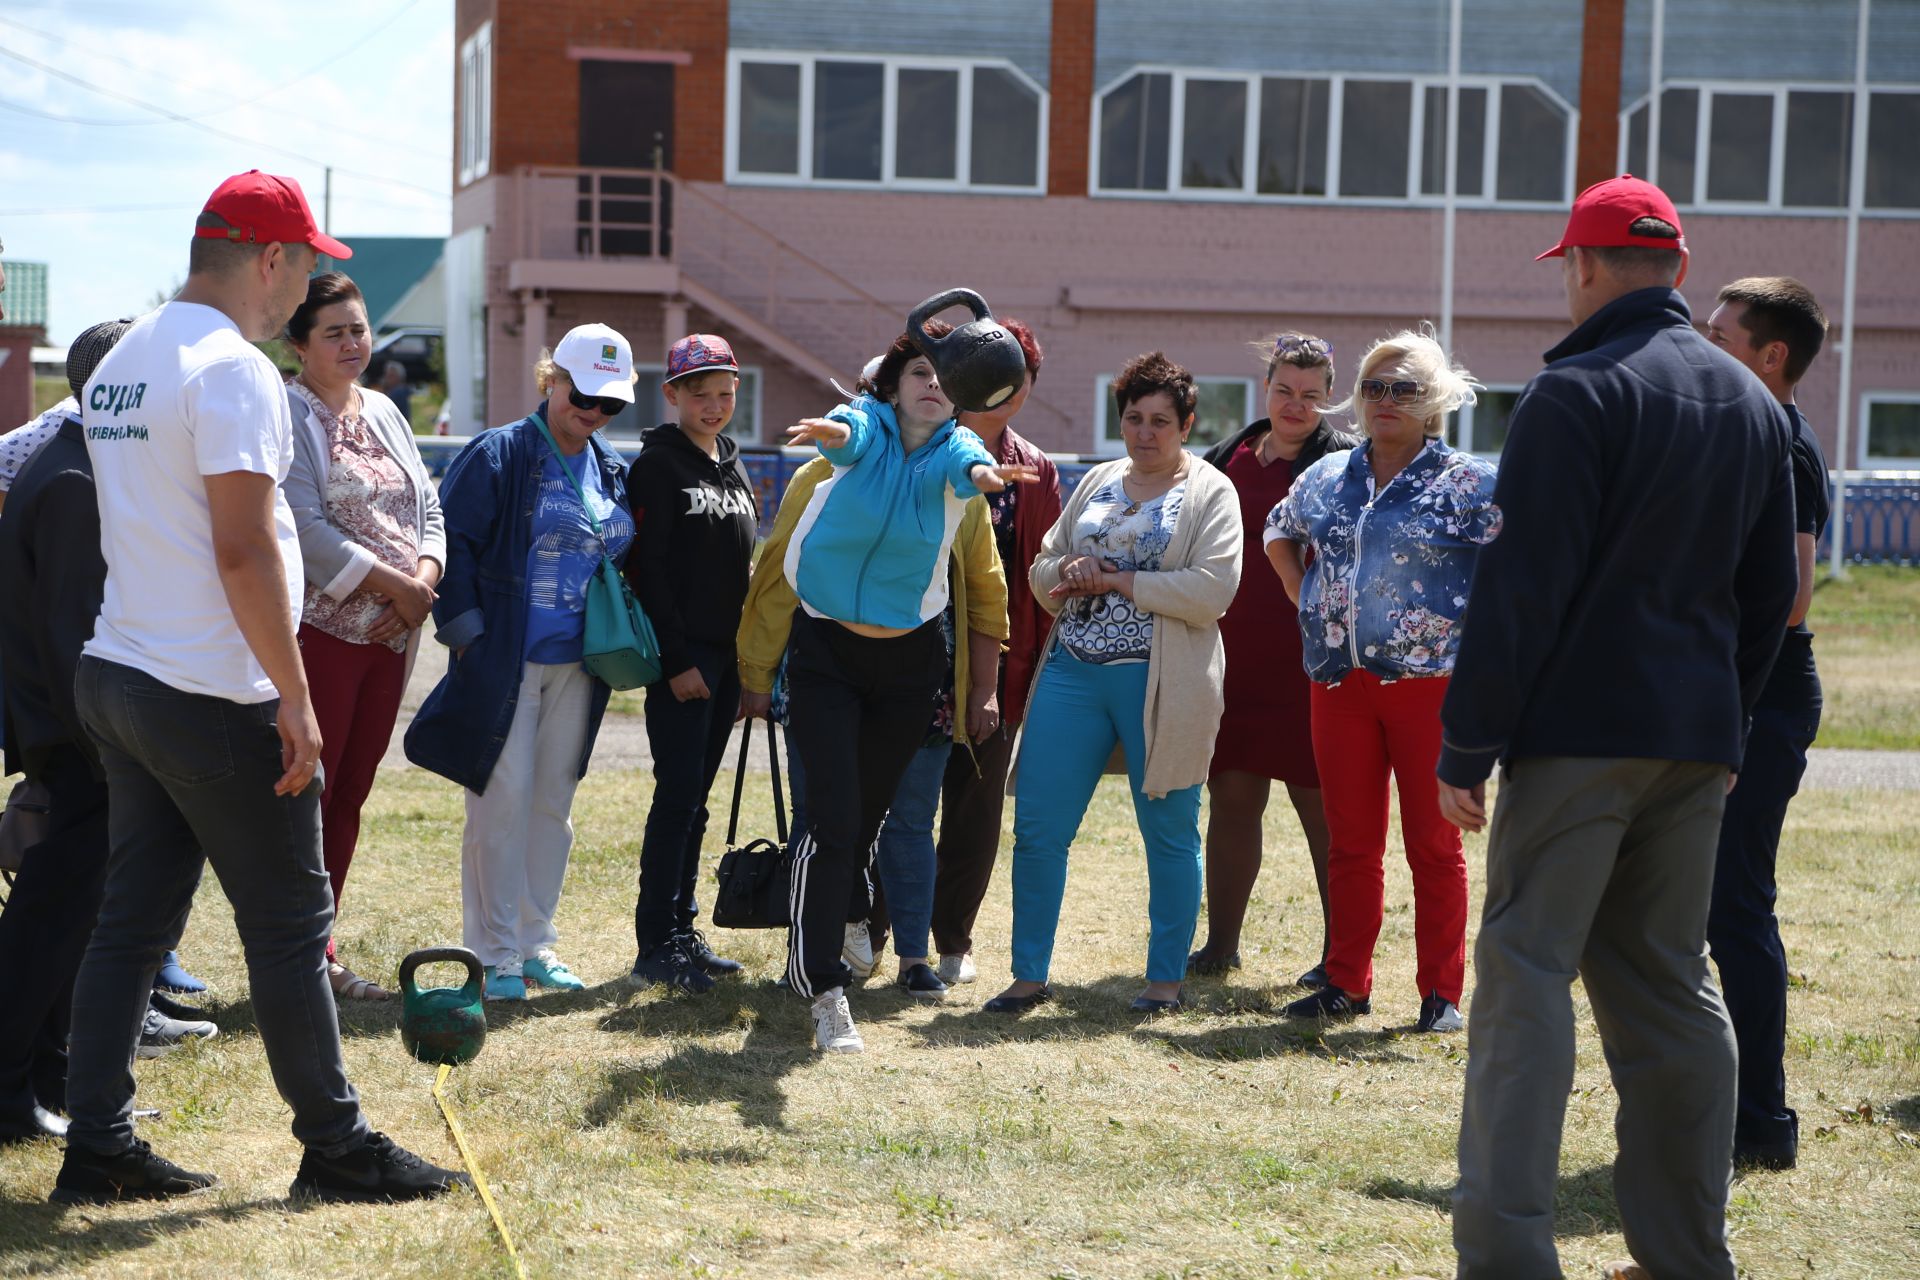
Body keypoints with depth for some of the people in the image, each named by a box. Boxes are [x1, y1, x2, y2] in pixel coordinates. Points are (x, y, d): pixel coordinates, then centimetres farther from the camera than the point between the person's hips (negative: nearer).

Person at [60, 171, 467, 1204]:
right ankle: (335, 1146, 10)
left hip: (117, 679, 9)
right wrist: (295, 699, -18)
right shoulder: (232, 368, -16)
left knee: (133, 918, 11)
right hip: (213, 697, -9)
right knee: (289, 924, 1)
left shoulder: (120, 364, 13)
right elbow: (244, 549, -21)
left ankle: (97, 1148, 13)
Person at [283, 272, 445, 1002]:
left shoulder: (383, 413, 17)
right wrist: (397, 587, -12)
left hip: (390, 635, 7)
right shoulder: (286, 414, -7)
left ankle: (320, 953, 17)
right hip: (318, 631, -7)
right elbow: (308, 531, -16)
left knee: (349, 797, 10)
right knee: (306, 796, -6)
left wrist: (423, 584, -4)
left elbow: (427, 510, 15)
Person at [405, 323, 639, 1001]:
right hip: (503, 662, -6)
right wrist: (466, 630, -14)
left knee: (553, 804, 11)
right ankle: (496, 954, 4)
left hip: (576, 667, 6)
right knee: (503, 804, -4)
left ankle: (537, 944, 20)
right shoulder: (498, 455, -7)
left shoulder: (613, 471, 12)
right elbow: (451, 540, -10)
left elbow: (624, 557, 23)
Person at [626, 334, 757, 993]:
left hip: (725, 656, 7)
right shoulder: (658, 466, -7)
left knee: (695, 798, 10)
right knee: (677, 795, -9)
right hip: (680, 659, -7)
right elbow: (648, 570, -12)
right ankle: (655, 947, -5)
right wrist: (676, 661, -16)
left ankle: (682, 931, 16)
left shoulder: (733, 467, 16)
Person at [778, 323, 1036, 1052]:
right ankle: (824, 989, -12)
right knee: (832, 819, -13)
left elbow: (966, 463, -31)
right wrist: (830, 433, -59)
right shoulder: (867, 426, -9)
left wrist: (983, 474, -56)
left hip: (908, 661, 3)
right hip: (827, 651, -3)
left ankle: (815, 945, 37)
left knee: (869, 816, 14)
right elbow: (844, 436, -33)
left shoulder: (954, 446, -6)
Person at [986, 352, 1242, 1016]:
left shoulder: (1210, 493, -1)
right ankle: (1030, 974, 10)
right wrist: (1066, 570, -5)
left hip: (1161, 683, -5)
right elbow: (1041, 570, 19)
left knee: (1169, 833, 5)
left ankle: (1166, 977, 17)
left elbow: (1211, 592, -15)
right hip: (1073, 673, 5)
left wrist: (1112, 579, -12)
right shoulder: (1097, 482, 15)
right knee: (1037, 826, 0)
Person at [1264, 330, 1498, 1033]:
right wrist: (1305, 598, 17)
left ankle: (1441, 993, 10)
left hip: (1431, 682, -5)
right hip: (1340, 681, 5)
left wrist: (1478, 624, -12)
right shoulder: (1326, 476, 12)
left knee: (1433, 843, 2)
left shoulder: (1468, 482, -5)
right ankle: (1346, 984, 17)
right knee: (1350, 840, 9)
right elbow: (1279, 532, 29)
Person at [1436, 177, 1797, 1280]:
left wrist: (1469, 744, -11)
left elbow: (1521, 583, -14)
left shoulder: (1579, 393, -10)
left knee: (1528, 973, -5)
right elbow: (1770, 590, 17)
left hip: (1579, 731, -7)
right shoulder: (1754, 403, 13)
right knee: (1671, 982, 12)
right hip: (1699, 736, 7)